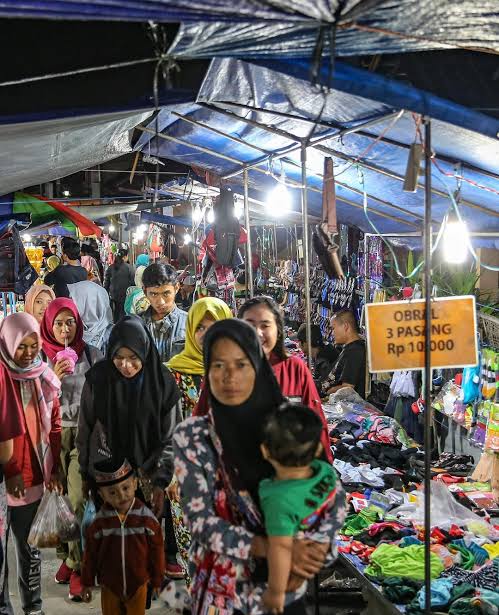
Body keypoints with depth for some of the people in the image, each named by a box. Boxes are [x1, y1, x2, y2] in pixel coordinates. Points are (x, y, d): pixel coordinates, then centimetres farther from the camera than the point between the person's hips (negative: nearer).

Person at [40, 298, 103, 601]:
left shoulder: (92, 354, 2)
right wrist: (54, 379, -16)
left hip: (85, 432, -1)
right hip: (53, 433, 1)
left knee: (79, 500, -10)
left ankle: (78, 567, -2)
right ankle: (67, 556, 21)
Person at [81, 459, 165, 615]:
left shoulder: (146, 518, -16)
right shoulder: (100, 521, -15)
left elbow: (156, 550, -6)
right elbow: (91, 553, -5)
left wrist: (157, 580, 1)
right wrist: (87, 583, 1)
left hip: (138, 584, 0)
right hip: (109, 585, 0)